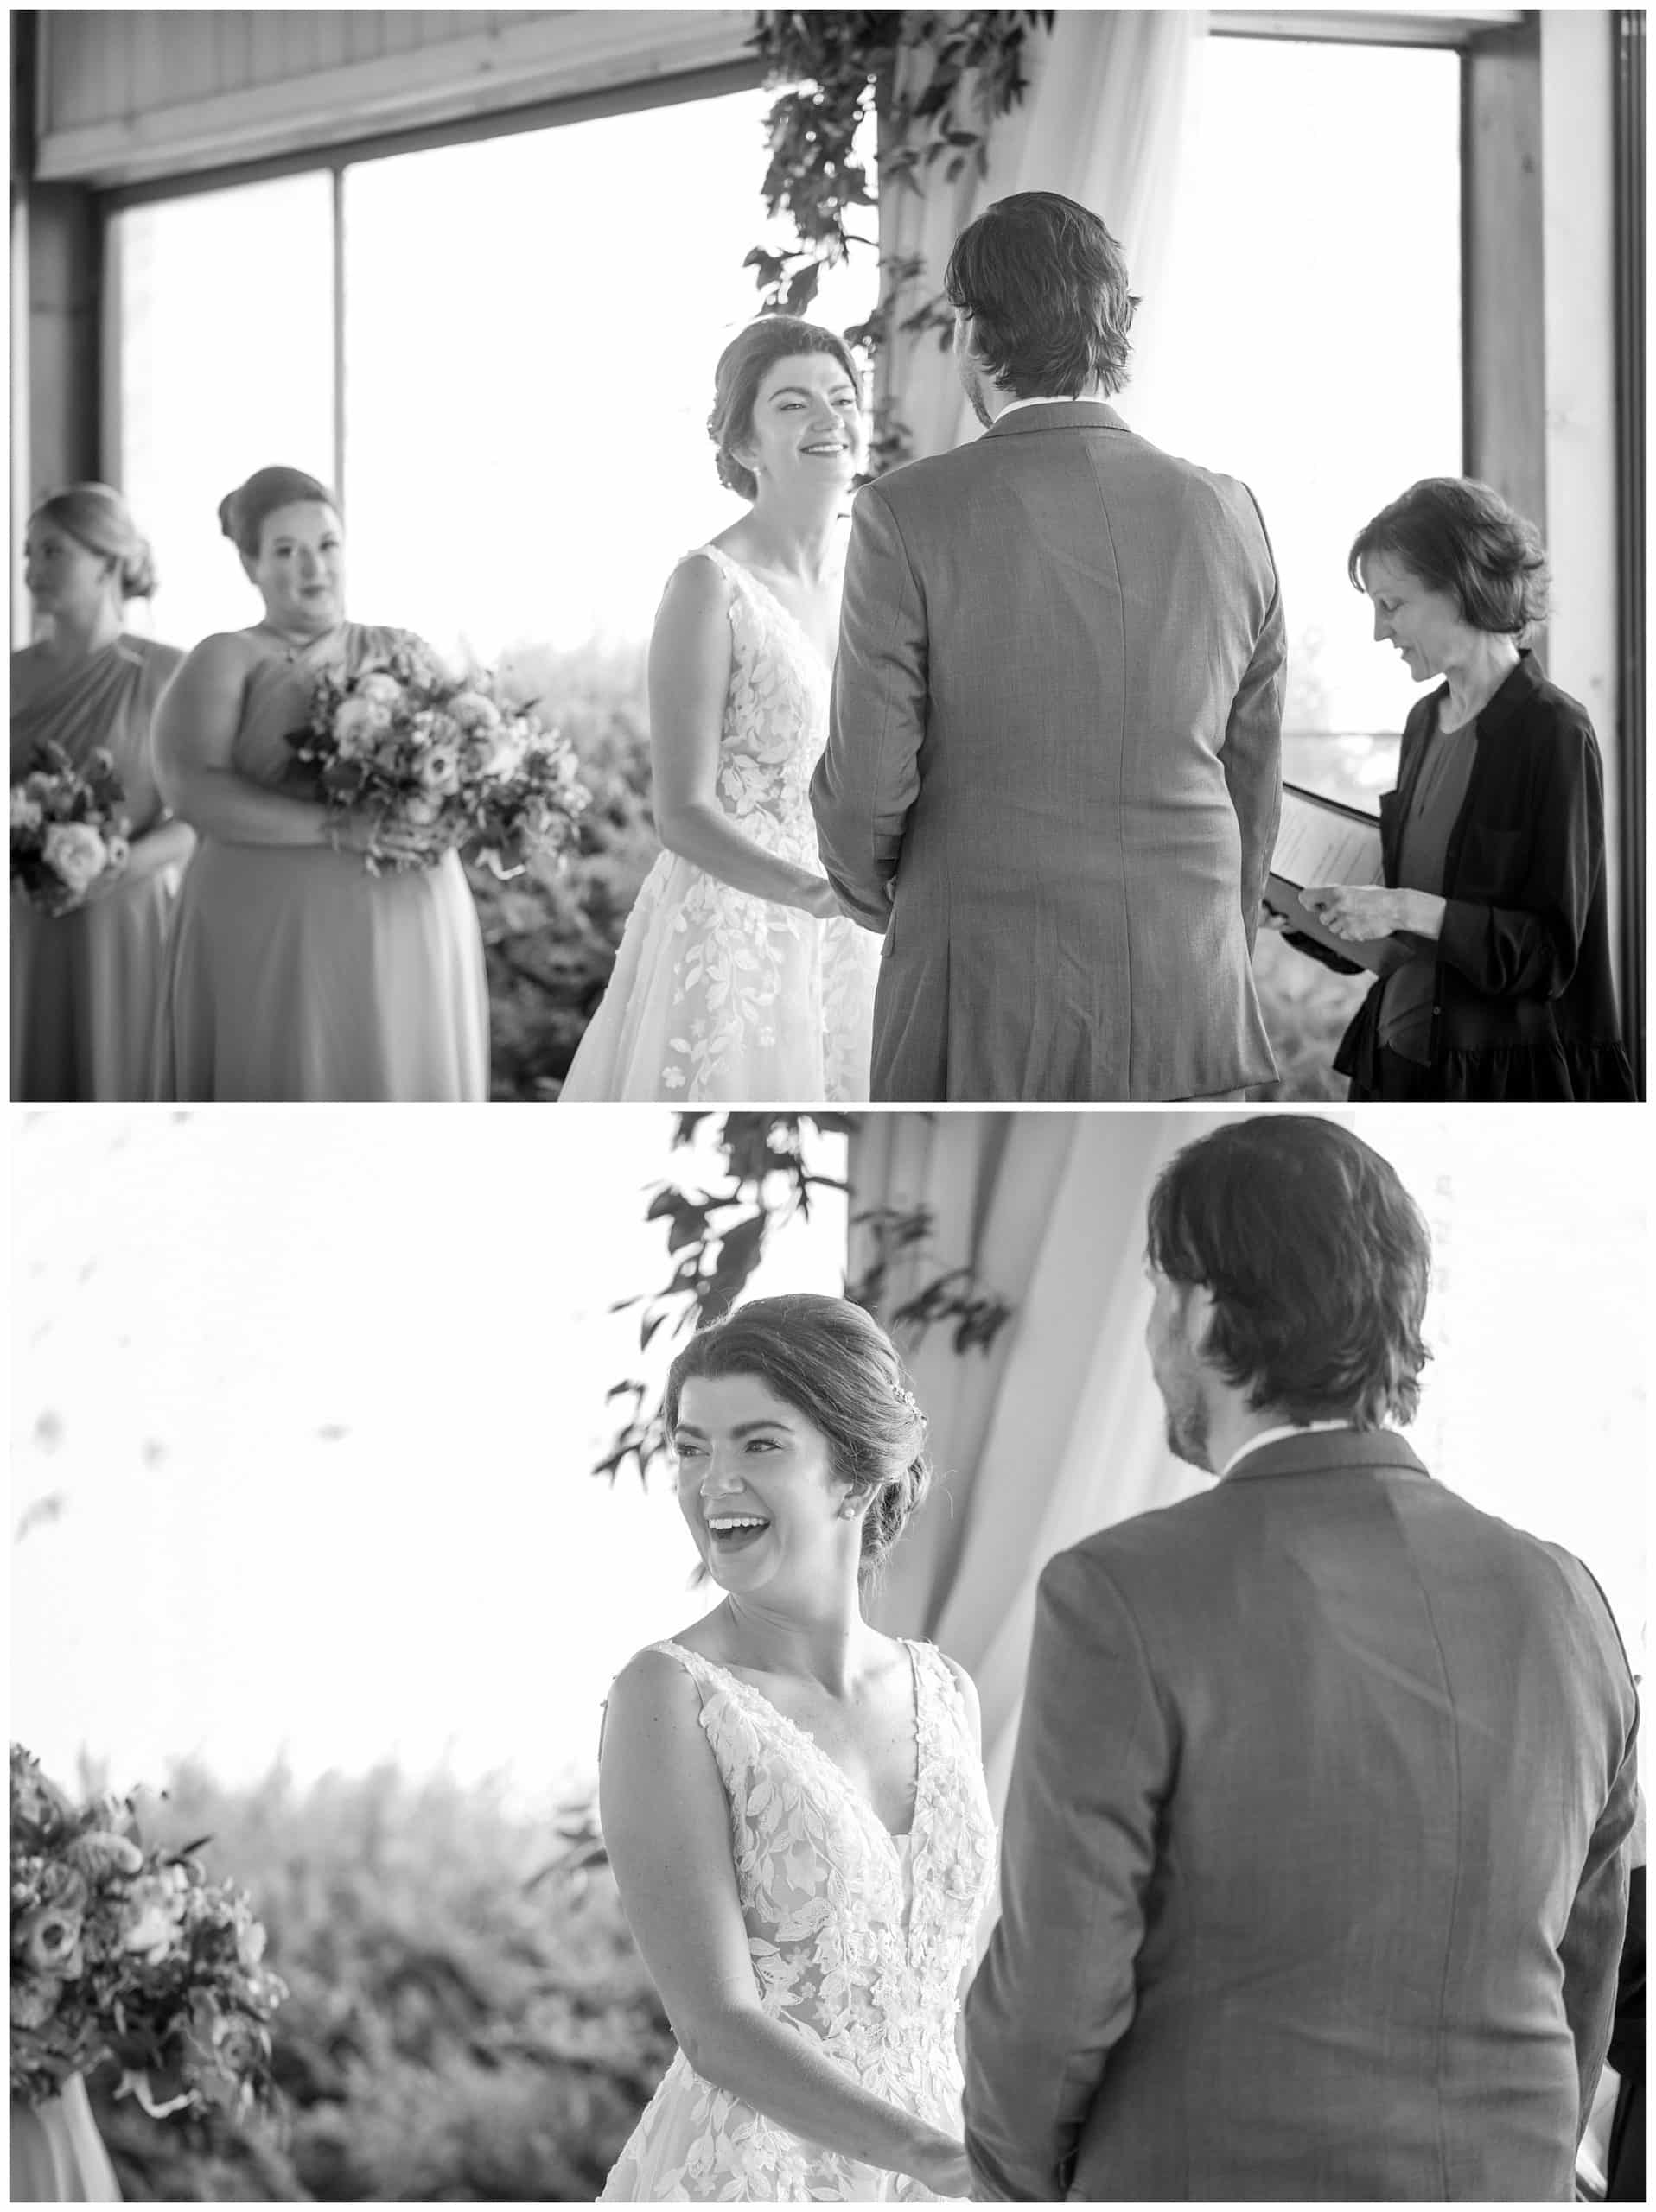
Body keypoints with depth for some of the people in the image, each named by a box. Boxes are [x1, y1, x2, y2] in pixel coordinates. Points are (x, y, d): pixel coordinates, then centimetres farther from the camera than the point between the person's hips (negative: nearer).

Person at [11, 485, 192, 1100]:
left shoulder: (169, 674, -3)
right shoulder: (14, 676, 7)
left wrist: (126, 866, -19)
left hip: (128, 925, -3)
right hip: (24, 932, 3)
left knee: (120, 1090, -4)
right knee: (34, 1087, -1)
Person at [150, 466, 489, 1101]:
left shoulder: (405, 654, 16)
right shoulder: (226, 661, 4)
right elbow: (193, 788, -12)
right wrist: (337, 829, -21)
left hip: (409, 940, 3)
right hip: (272, 942, -3)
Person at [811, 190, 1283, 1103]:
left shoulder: (908, 516, -9)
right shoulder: (1226, 514, 4)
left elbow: (866, 785, -7)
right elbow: (1255, 786, 11)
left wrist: (872, 895, 14)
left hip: (989, 1025, -4)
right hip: (1191, 1018, 4)